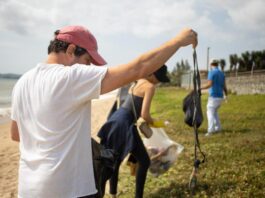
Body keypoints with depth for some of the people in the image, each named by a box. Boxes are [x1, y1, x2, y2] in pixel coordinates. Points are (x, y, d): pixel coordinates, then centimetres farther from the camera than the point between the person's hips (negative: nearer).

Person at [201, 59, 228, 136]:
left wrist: (200, 88, -12)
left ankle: (210, 130, -18)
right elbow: (224, 86, 13)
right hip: (220, 96, 8)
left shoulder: (211, 72, -9)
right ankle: (217, 128, 20)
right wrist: (226, 95, 26)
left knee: (210, 113, -8)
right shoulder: (221, 73, 13)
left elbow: (209, 84, -21)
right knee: (214, 112, 21)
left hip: (214, 96, -8)